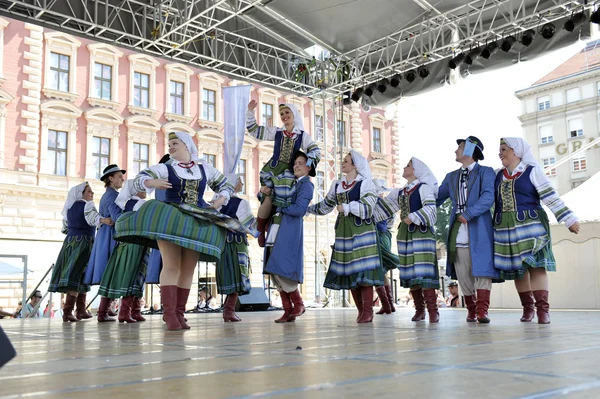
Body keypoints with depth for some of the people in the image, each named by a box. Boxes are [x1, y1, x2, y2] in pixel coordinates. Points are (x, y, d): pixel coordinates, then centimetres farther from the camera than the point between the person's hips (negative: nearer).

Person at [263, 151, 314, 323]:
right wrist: (265, 192, 6)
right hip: (275, 228, 7)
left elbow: (299, 209, -11)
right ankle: (288, 310, 8)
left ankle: (298, 303, 4)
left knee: (281, 269, -14)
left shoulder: (306, 185, 3)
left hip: (290, 230, -7)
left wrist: (279, 207, -3)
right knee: (274, 271, 2)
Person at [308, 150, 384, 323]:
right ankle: (361, 310, 10)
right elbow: (325, 206, 24)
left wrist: (347, 207, -17)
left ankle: (368, 311, -4)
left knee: (363, 269, -9)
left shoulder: (365, 183, -2)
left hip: (362, 231, -6)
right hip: (343, 231, 6)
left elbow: (367, 208, -13)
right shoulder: (337, 185, 16)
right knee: (349, 271, 3)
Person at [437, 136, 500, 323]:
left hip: (479, 230, -5)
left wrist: (468, 214, -21)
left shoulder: (486, 172, 3)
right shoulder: (451, 177, 20)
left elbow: (488, 198, -12)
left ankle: (482, 311, -10)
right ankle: (471, 310, 15)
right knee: (463, 274, 5)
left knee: (482, 270, -8)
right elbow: (437, 199, 21)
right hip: (458, 231, 5)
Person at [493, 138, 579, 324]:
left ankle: (543, 309, -9)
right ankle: (527, 308, 16)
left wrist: (569, 219, -9)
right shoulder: (498, 175, 12)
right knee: (517, 268, 5)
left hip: (530, 225, -4)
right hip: (505, 229, 4)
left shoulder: (532, 171, -1)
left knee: (536, 265, -10)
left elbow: (551, 197, -5)